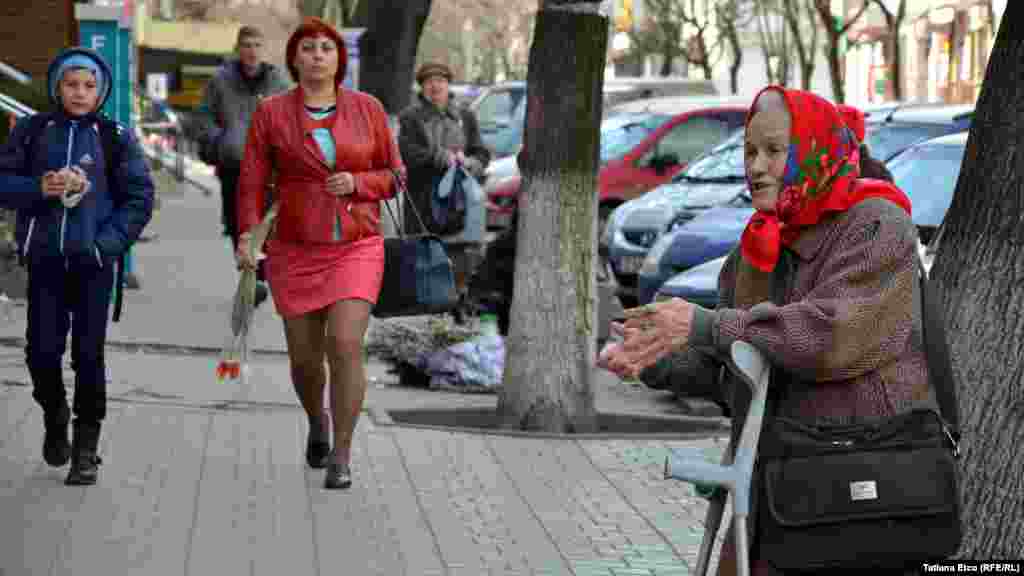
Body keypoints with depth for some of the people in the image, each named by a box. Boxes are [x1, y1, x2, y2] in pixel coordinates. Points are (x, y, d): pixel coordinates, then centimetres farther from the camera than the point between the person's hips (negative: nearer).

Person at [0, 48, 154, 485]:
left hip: (93, 262, -1)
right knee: (42, 350, -1)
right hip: (45, 259, 1)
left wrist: (109, 241, -9)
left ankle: (86, 448, 11)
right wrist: (39, 189, -13)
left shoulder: (116, 138, 2)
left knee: (88, 353, -1)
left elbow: (139, 199, 2)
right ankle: (54, 416, 29)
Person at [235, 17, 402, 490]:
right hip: (296, 252, 1)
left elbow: (393, 177, 5)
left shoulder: (367, 109, 0)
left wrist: (357, 183, -16)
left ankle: (341, 458, -6)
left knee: (345, 347, -18)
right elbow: (252, 183, -4)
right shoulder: (271, 113, -2)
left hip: (355, 251, -1)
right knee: (305, 358, 9)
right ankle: (317, 421, 42)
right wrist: (246, 237, -19)